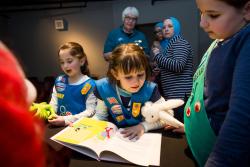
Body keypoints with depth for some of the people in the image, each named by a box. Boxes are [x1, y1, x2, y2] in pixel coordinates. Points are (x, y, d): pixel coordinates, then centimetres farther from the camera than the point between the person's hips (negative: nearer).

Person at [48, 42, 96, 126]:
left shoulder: (89, 84, -8)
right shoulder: (59, 81, 9)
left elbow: (90, 111, -12)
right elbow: (53, 103, 12)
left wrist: (66, 120, -18)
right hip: (59, 125, 4)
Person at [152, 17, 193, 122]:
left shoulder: (180, 43, -6)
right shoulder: (167, 45, 20)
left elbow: (178, 66, -22)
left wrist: (158, 55, -12)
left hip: (180, 95, -9)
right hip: (170, 95, 9)